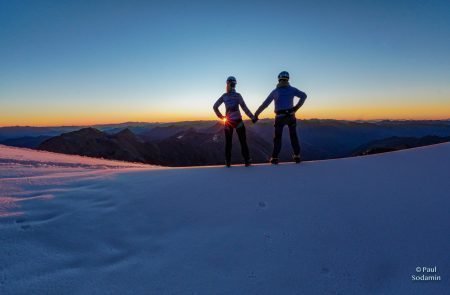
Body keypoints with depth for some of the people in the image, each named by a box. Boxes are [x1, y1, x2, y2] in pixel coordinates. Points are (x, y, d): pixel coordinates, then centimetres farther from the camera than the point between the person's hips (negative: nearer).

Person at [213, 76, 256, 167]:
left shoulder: (224, 96, 2)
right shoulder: (238, 95, -6)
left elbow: (215, 107, 3)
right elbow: (244, 108, -13)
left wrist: (221, 116, 7)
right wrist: (252, 117, -10)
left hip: (228, 121, 3)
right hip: (238, 121, -3)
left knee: (228, 142, 11)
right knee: (243, 142, 3)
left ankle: (228, 162, 11)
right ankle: (247, 161, 0)